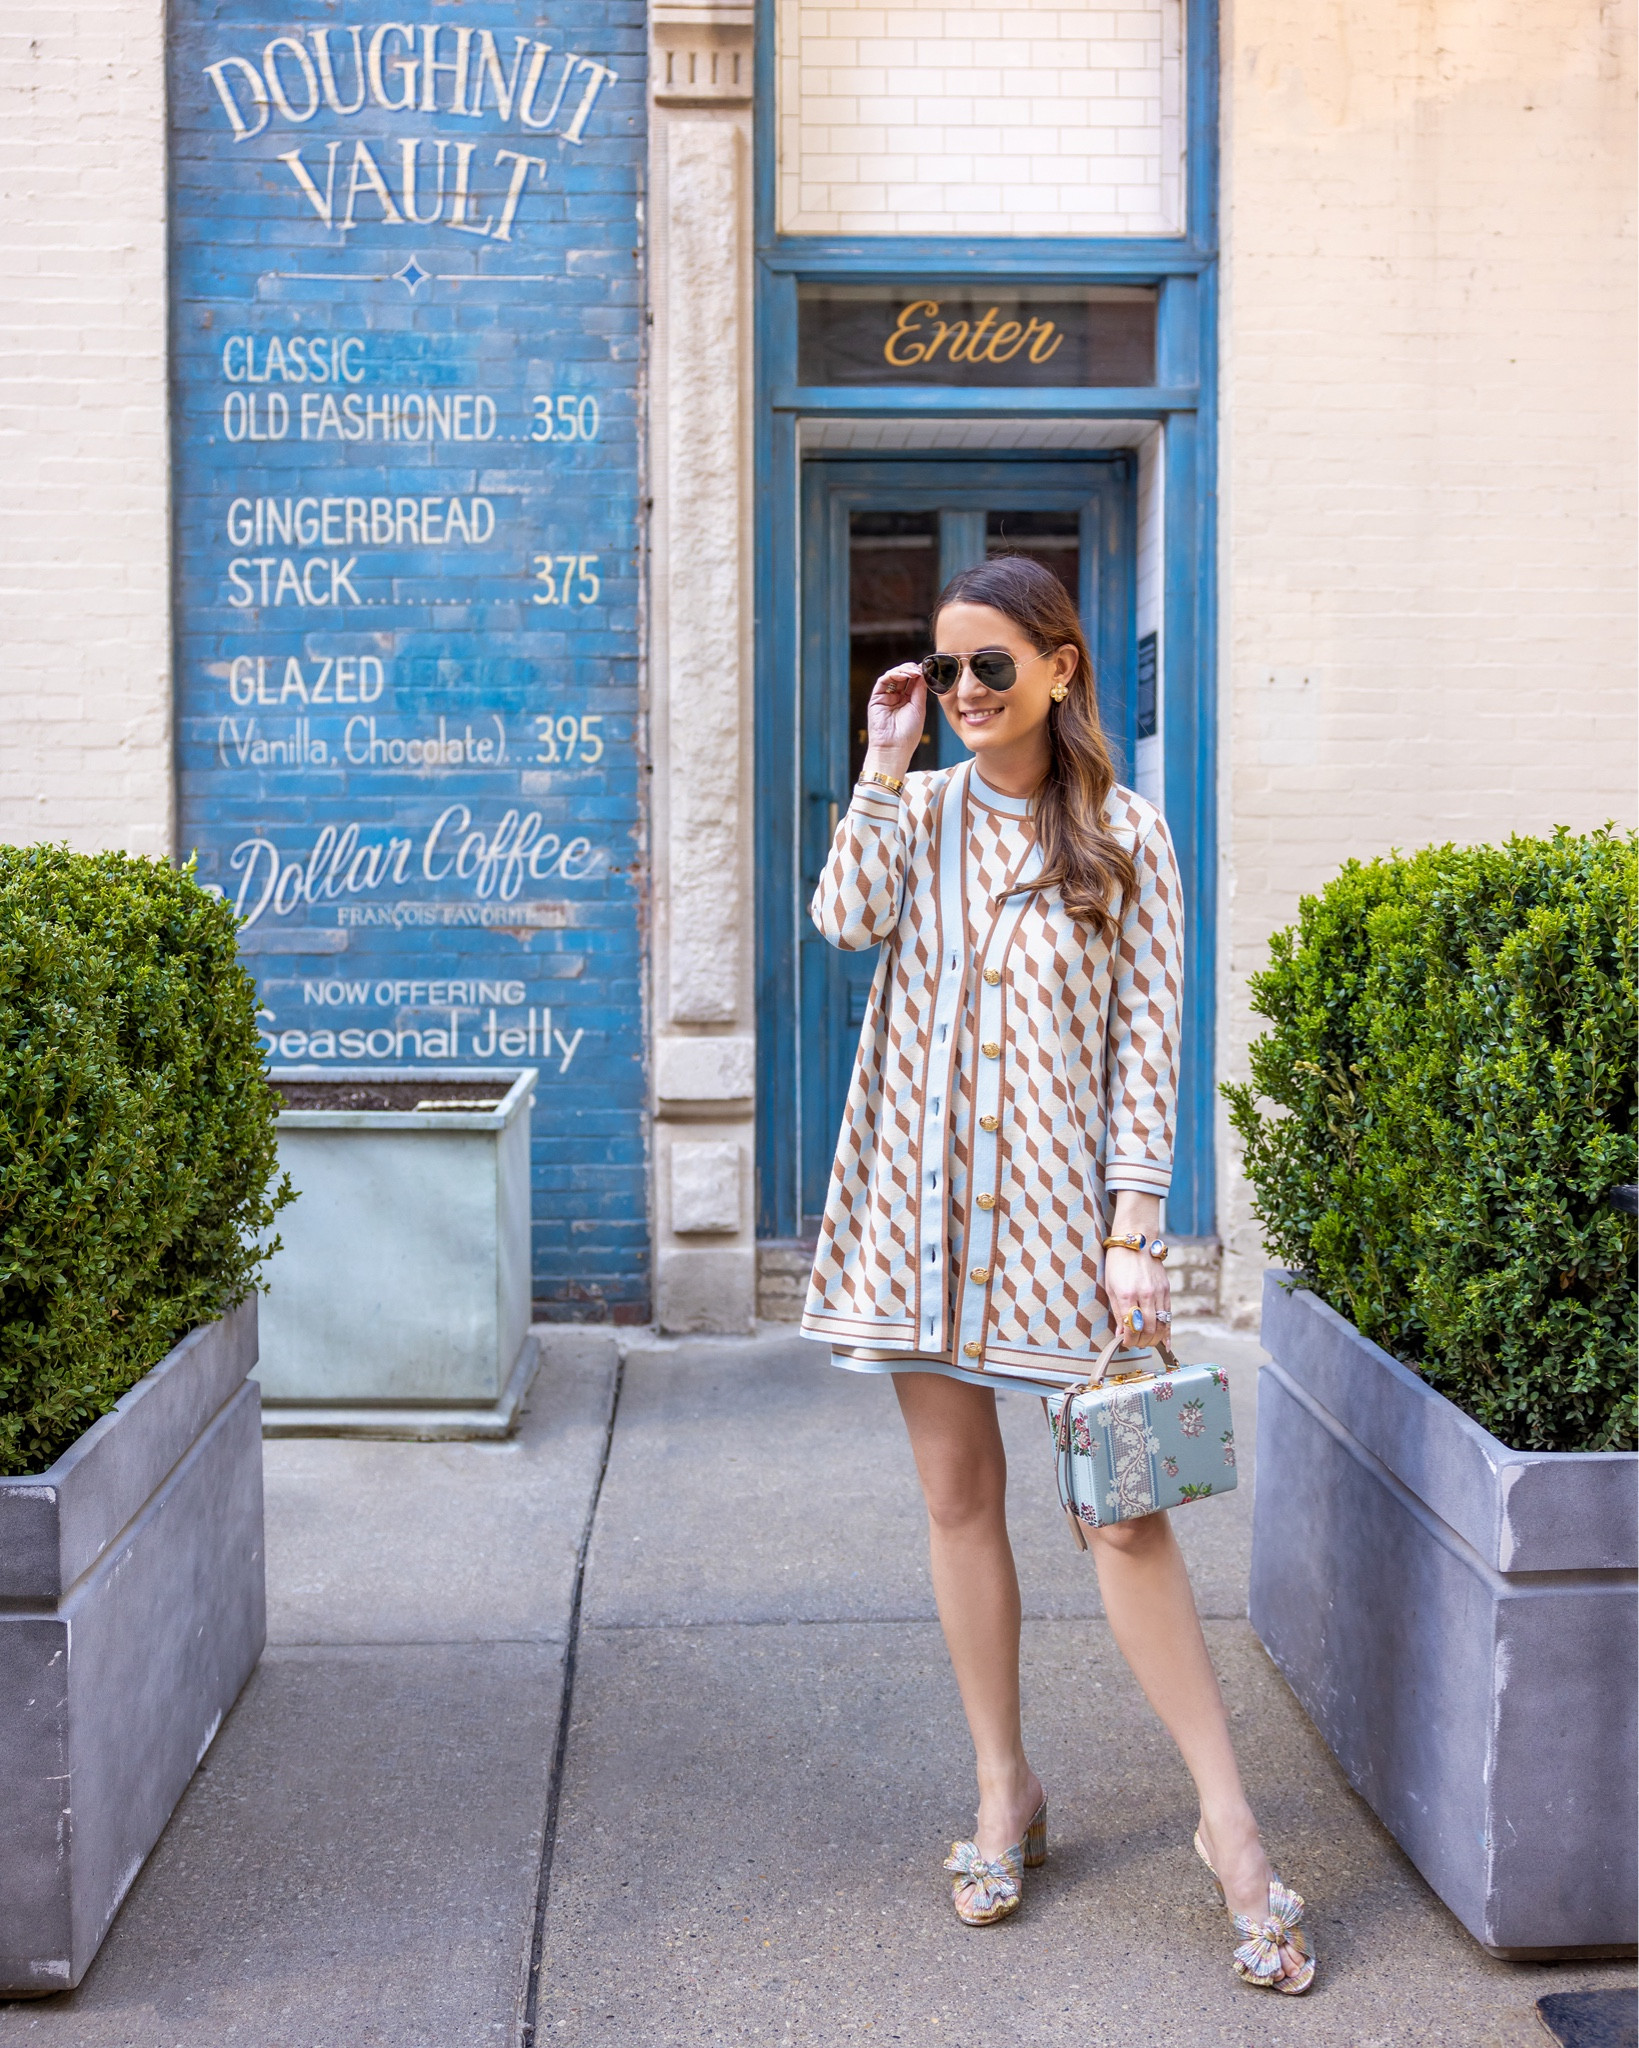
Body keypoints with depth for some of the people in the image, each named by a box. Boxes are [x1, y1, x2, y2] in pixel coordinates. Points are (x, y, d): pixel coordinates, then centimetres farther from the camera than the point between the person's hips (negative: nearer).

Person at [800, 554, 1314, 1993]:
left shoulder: (1125, 835, 1)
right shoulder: (921, 811, 10)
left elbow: (1149, 1044, -3)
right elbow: (848, 918, -11)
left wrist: (1135, 1231, -10)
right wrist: (886, 760, -7)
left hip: (1060, 1199, -3)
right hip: (922, 1197, 3)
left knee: (1124, 1507, -4)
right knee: (959, 1493, 9)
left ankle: (1229, 1820, 6)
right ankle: (1006, 1789, 22)